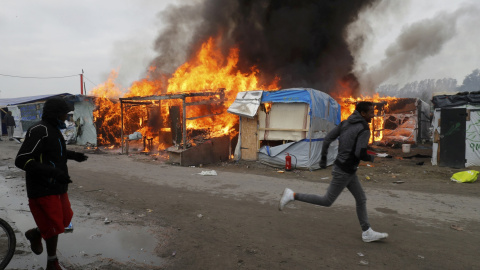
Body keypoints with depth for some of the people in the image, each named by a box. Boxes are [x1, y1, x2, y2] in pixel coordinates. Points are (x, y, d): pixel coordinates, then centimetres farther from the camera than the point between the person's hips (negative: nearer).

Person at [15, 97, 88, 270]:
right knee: (54, 227, 2)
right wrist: (54, 172, -35)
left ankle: (35, 234, 42)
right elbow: (21, 160, -27)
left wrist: (73, 155, 18)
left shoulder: (53, 130, 11)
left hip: (58, 187, 9)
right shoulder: (39, 131, -20)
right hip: (44, 190, -9)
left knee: (65, 219, 16)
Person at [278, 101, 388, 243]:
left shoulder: (345, 123, 6)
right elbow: (360, 154, -25)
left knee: (361, 199, 15)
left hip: (345, 169, 9)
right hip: (344, 172, -9)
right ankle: (292, 195, 0)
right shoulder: (364, 130, -17)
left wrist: (323, 158, 10)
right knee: (327, 201, 1)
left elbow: (328, 138, 3)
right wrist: (371, 158, -2)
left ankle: (367, 233, 24)